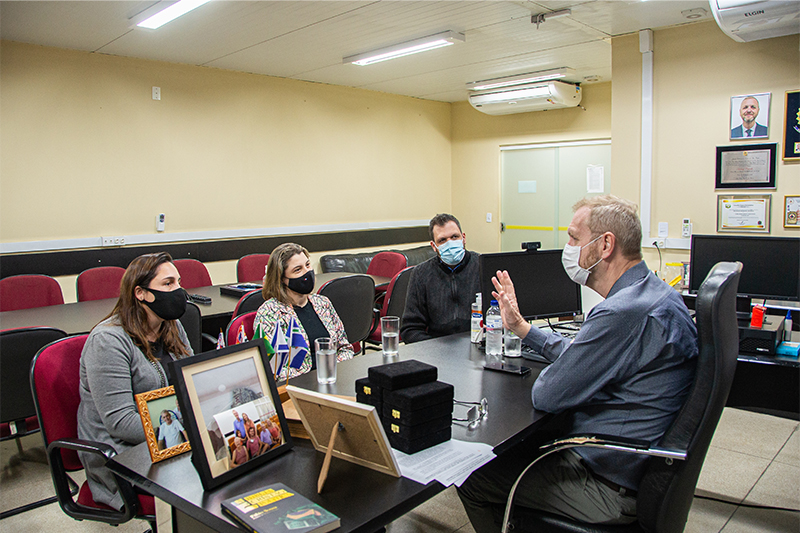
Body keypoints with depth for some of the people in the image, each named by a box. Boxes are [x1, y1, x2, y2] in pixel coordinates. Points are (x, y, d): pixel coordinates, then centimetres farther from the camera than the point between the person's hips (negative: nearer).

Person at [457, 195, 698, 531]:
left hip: (608, 486, -10)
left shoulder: (623, 313, -31)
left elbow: (545, 396, -23)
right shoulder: (652, 293, 5)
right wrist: (519, 326, 16)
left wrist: (547, 373, -1)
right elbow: (579, 355, 16)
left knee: (471, 477, -1)